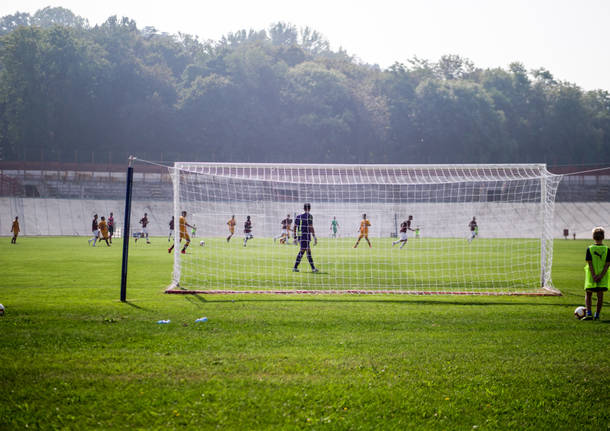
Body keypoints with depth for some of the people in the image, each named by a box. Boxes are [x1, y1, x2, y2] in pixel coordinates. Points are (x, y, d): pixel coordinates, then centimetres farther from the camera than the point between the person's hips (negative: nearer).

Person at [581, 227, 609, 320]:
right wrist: (600, 276, -11)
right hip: (602, 277, 1)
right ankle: (597, 315, 8)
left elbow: (590, 263, -11)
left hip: (590, 277, -1)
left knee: (588, 294, 9)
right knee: (600, 295, 8)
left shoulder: (589, 249, -7)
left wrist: (594, 276, -12)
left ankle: (589, 313, -5)